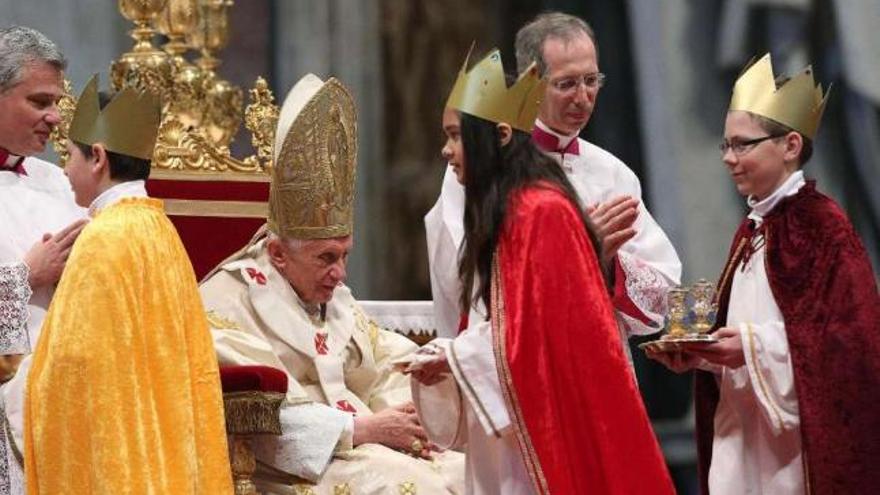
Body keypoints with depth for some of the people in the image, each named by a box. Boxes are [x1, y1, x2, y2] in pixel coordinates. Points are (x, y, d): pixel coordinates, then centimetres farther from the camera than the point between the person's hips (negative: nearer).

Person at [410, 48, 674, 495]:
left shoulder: (542, 212, -14)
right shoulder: (500, 213, 15)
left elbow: (543, 333, -18)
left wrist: (455, 357, -13)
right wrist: (448, 356, 2)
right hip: (508, 430, 9)